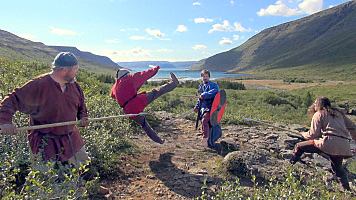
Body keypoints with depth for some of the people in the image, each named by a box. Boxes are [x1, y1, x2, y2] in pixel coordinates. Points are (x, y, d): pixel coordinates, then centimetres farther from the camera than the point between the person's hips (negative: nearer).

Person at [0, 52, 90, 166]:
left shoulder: (74, 85, 0)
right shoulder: (38, 86, -19)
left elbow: (81, 104, 14)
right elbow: (12, 100, -13)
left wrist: (83, 118, -2)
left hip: (73, 140, 6)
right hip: (47, 144, -6)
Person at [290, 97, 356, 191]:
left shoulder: (318, 114, 8)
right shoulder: (339, 113, 25)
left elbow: (313, 134, 3)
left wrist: (304, 134, 21)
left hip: (329, 142, -7)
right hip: (343, 147, 7)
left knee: (299, 147, 2)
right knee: (338, 168, 28)